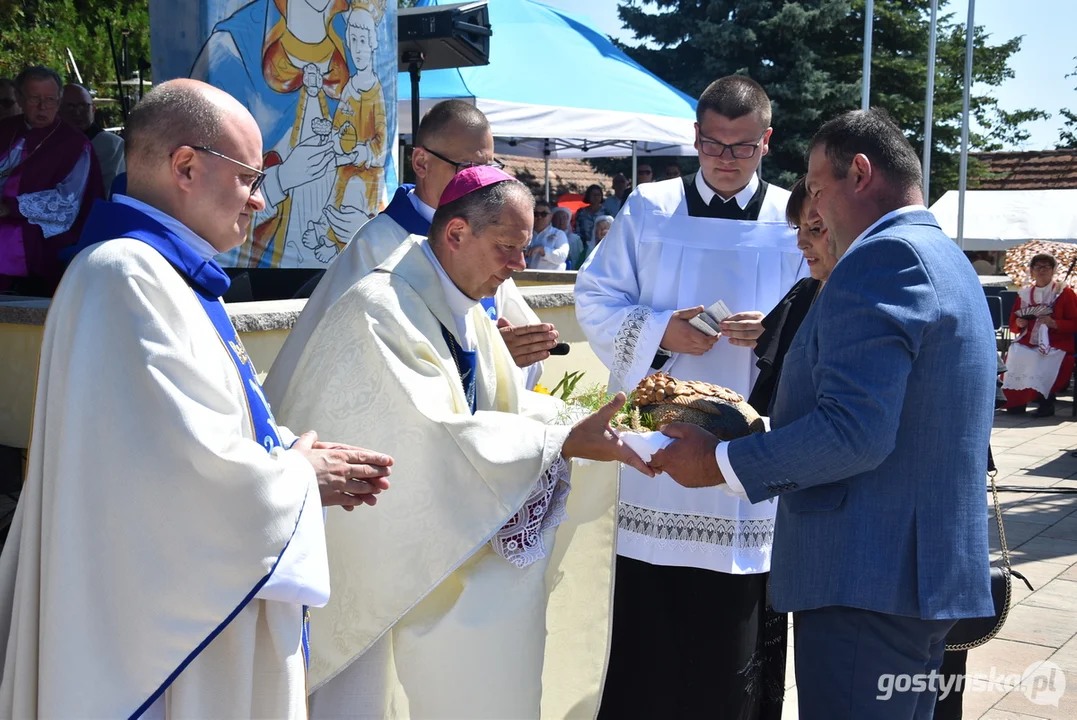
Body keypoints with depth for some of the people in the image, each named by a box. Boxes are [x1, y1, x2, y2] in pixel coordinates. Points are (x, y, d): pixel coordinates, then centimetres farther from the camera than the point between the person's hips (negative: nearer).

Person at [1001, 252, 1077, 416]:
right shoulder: (1024, 293, 15)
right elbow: (1013, 325, 19)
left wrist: (1054, 323, -17)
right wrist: (1019, 323, -4)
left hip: (1056, 345, -3)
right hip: (1028, 342, 4)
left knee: (1038, 360, -34)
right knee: (1013, 357, -28)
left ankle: (1046, 401, -15)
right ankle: (1016, 401, -14)